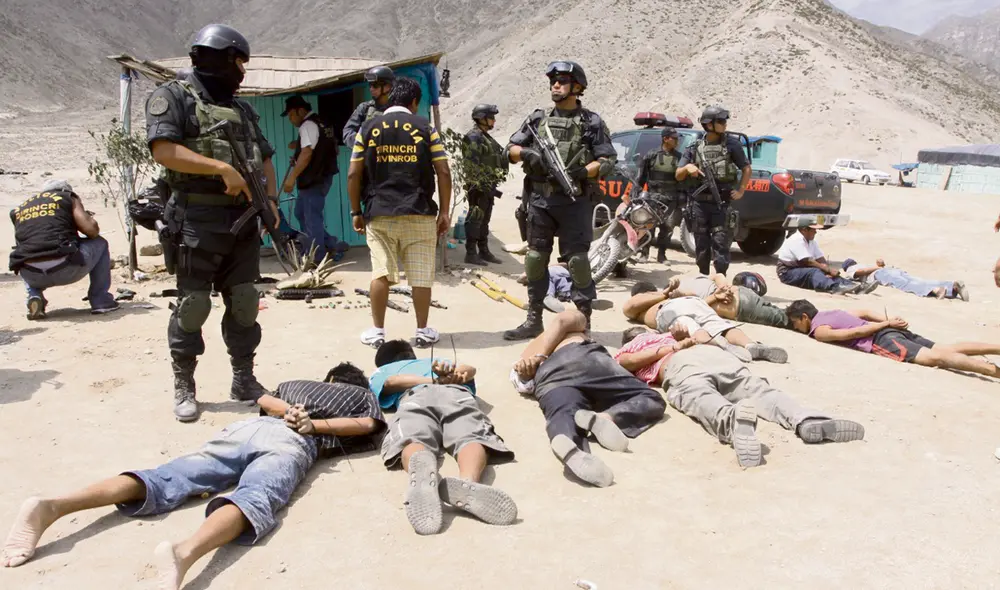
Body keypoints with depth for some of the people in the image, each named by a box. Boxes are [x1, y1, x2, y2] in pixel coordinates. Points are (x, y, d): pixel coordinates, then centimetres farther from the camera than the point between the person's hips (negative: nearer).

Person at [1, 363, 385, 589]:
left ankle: (53, 506, -29)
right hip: (291, 441, -5)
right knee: (254, 499, -31)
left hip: (248, 426, 5)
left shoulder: (297, 384, 44)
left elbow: (264, 399, 29)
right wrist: (316, 425, 12)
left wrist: (292, 413, 20)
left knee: (166, 480, -9)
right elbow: (369, 424, 10)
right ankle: (185, 552, -63)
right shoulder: (362, 393, 31)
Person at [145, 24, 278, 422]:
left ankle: (244, 381, 18)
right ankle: (184, 388, 10)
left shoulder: (241, 108, 18)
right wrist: (223, 168, -20)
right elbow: (164, 150, -15)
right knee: (193, 305, -2)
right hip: (198, 219, -6)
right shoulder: (173, 96, -2)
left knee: (244, 303, 7)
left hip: (243, 219, 6)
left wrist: (271, 200, 3)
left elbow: (265, 158, 19)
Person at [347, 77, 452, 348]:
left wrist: (356, 211, 12)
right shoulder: (425, 127, 3)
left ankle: (377, 332, 11)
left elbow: (353, 175, 4)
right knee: (421, 275, 5)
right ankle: (423, 331, 12)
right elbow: (443, 172, -2)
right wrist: (444, 211, 5)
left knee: (381, 272, 6)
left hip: (379, 213, 2)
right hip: (419, 213, -1)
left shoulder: (368, 128, 7)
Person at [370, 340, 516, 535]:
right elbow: (469, 369, 29)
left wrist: (435, 381, 12)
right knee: (472, 438, -25)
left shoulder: (381, 371, 41)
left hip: (416, 395, -1)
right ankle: (468, 483, -61)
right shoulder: (439, 360, 49)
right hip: (456, 393, 1)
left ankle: (422, 471, -65)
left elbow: (391, 381, 16)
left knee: (412, 441, -28)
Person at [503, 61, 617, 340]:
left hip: (574, 201, -4)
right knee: (535, 259, 7)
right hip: (540, 199, 4)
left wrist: (581, 173, -19)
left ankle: (583, 320, 4)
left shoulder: (592, 122, 2)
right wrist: (526, 153, -8)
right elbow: (511, 149, 14)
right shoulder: (538, 118, 13)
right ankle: (534, 320, 17)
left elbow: (608, 160, -3)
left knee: (577, 260, -4)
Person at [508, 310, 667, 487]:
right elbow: (561, 321, 11)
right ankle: (604, 417, -28)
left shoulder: (530, 349, 42)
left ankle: (568, 447, -61)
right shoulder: (575, 317, 35)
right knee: (653, 401, 5)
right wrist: (540, 358, 9)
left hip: (548, 376, 3)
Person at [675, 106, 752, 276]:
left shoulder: (731, 144, 1)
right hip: (699, 203, 2)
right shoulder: (695, 148, 6)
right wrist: (687, 168, -14)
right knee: (701, 245, 9)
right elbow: (678, 176, 7)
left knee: (720, 243, -6)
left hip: (722, 203, -2)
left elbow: (747, 169, 7)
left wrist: (740, 191, -3)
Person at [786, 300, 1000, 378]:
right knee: (947, 349, 1)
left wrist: (888, 323, -10)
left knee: (935, 358, -22)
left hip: (882, 339, -9)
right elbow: (865, 313, 21)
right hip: (892, 330, 9)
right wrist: (889, 321, 13)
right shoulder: (830, 312, 26)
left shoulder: (819, 331, -3)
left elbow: (855, 333, -12)